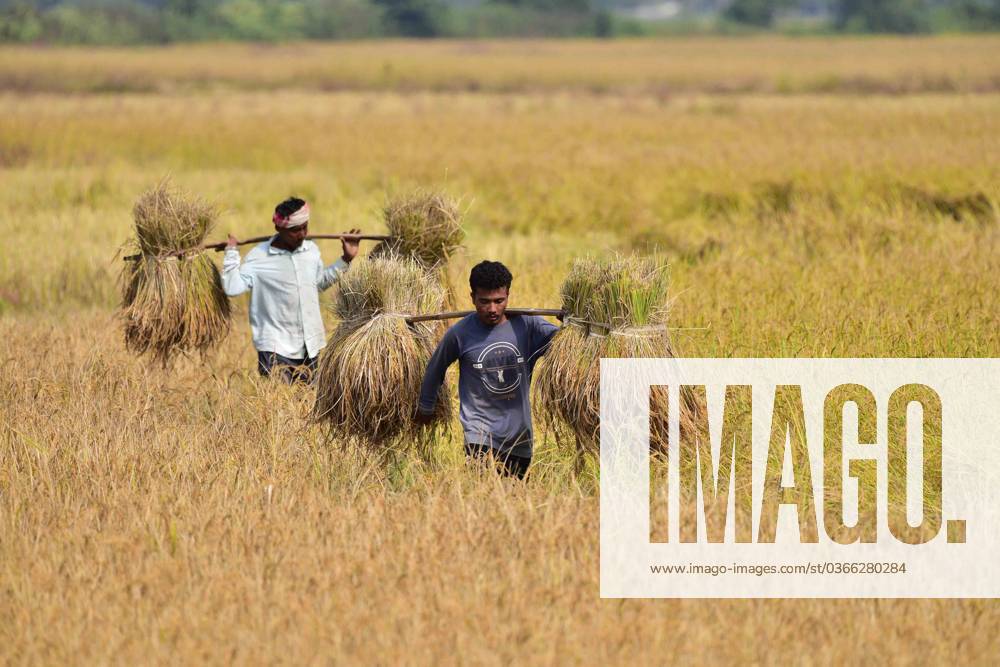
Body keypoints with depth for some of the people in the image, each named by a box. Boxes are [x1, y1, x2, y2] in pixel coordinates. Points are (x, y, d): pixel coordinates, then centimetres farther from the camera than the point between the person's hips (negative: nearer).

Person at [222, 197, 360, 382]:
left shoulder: (311, 250, 8)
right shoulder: (259, 256, -8)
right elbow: (232, 288, -16)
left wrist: (346, 260, 21)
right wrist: (231, 253, -15)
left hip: (310, 347, 5)